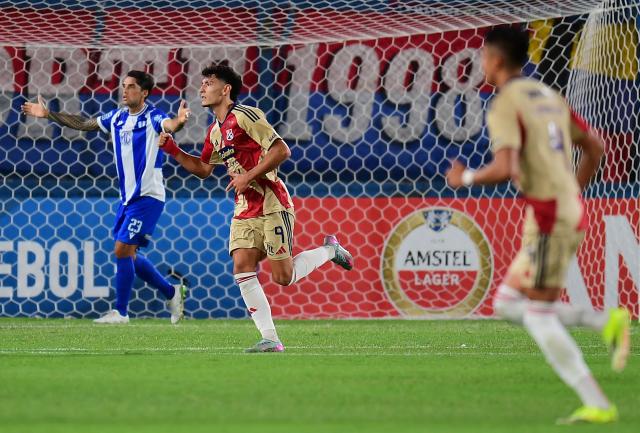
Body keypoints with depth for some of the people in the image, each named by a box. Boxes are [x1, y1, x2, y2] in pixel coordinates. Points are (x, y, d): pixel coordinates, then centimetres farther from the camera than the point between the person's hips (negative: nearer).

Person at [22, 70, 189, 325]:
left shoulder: (152, 117, -11)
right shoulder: (117, 118, 9)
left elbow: (169, 125, -33)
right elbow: (83, 123, 21)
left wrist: (179, 121, -56)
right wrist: (47, 114, 21)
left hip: (147, 196, -8)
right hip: (127, 197, 8)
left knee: (123, 251, -10)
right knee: (128, 256, 10)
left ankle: (120, 312, 0)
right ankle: (172, 292, 25)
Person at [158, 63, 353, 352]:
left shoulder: (244, 116, -12)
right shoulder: (215, 131, 15)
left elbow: (281, 150, -17)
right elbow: (203, 168, 28)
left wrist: (248, 176, -19)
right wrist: (172, 150, 15)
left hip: (273, 206, -8)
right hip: (245, 211, 8)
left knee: (283, 277, -6)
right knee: (242, 268, -10)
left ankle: (329, 251, 21)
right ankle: (270, 340, -9)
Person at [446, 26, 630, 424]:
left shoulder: (504, 107, -11)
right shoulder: (549, 96, 16)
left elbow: (504, 169, -24)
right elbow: (595, 147, 21)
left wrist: (465, 179, -4)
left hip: (548, 219, -9)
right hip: (571, 211, 9)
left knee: (537, 315, -2)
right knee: (507, 304, 13)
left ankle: (598, 405, -5)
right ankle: (607, 323, 2)